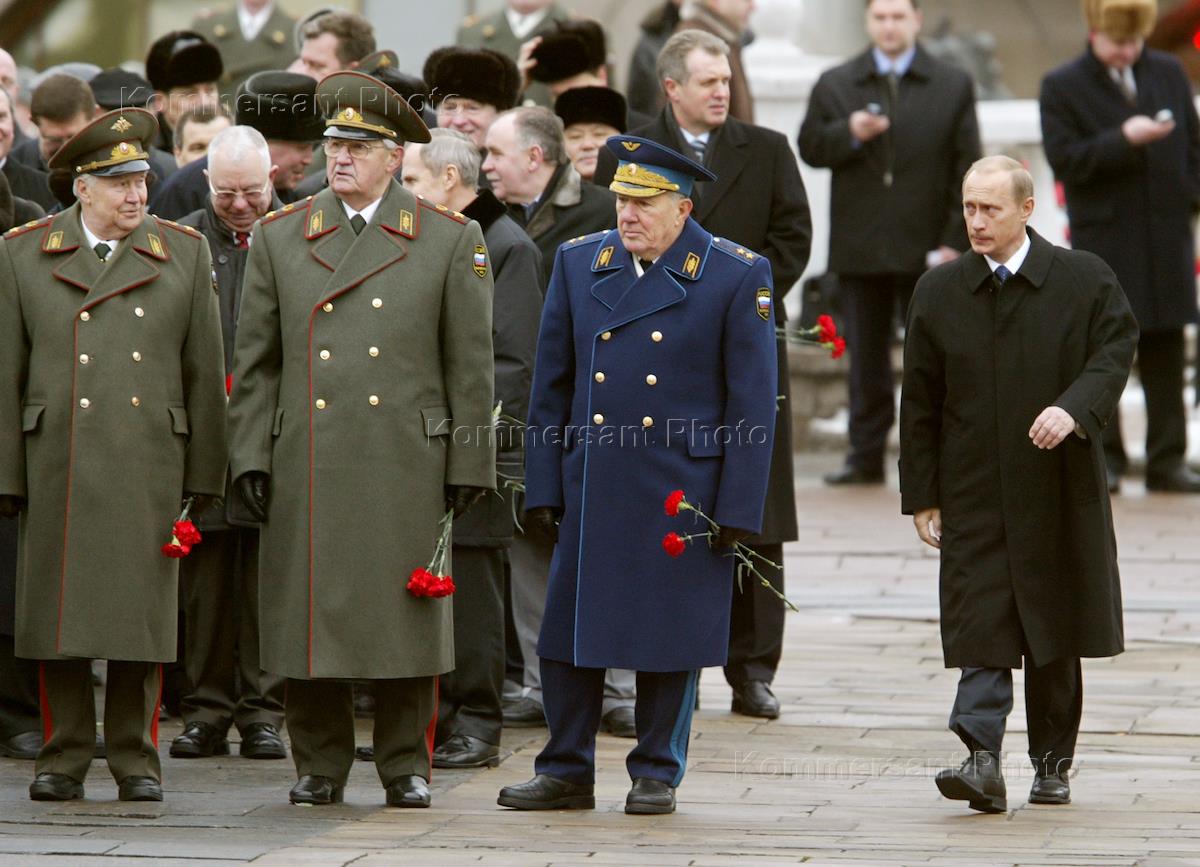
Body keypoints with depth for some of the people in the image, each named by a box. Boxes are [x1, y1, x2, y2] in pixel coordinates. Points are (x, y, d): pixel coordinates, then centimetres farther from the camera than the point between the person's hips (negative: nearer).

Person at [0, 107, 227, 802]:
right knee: (59, 614, 1)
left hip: (150, 469, 0)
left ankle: (137, 758, 9)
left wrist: (204, 474, 6)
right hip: (59, 469, 0)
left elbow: (204, 373, 9)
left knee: (142, 613, 1)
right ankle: (64, 758, 9)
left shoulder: (185, 254, 8)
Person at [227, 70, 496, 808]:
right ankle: (320, 766, 12)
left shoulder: (453, 241, 4)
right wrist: (251, 457, 3)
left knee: (408, 613, 1)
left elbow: (471, 366, 4)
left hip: (407, 464, -1)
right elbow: (255, 360, 9)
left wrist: (468, 465, 0)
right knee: (310, 610, 2)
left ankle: (406, 765, 11)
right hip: (307, 465, 1)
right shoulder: (279, 237, 8)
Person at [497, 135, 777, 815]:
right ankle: (566, 773, 15)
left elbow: (752, 402, -4)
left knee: (671, 639, 4)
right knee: (570, 630, 5)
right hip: (591, 489, 3)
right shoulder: (579, 263, 7)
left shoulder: (737, 275, -4)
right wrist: (543, 490, 6)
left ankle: (658, 774, 16)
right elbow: (552, 386, 10)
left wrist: (737, 509, -8)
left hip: (683, 496, -3)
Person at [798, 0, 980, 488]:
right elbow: (809, 149, 6)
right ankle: (866, 456, 9)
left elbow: (967, 168, 1)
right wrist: (849, 134, -15)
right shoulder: (834, 85, 9)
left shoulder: (954, 86, 4)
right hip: (859, 246, 2)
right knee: (865, 357, 5)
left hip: (927, 247, -2)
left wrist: (955, 240, -7)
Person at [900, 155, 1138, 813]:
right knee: (981, 631, -10)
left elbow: (1114, 352, -4)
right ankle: (981, 760, -17)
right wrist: (922, 496, 4)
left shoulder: (1084, 280, 1)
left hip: (1060, 491, 0)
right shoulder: (938, 292, 5)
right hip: (974, 496, 0)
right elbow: (919, 404, 7)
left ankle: (1052, 763, 20)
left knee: (1055, 634, 9)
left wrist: (1073, 408, -24)